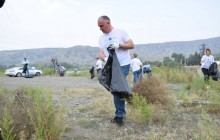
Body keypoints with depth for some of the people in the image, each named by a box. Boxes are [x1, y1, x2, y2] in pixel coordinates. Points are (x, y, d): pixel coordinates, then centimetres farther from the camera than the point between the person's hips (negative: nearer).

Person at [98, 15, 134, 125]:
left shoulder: (120, 32, -3)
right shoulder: (101, 38, 12)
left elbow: (131, 45, -4)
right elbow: (101, 53, 4)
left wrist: (119, 45, -20)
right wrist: (104, 58, -19)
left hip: (123, 65, -6)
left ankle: (119, 115, -4)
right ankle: (120, 114, 19)